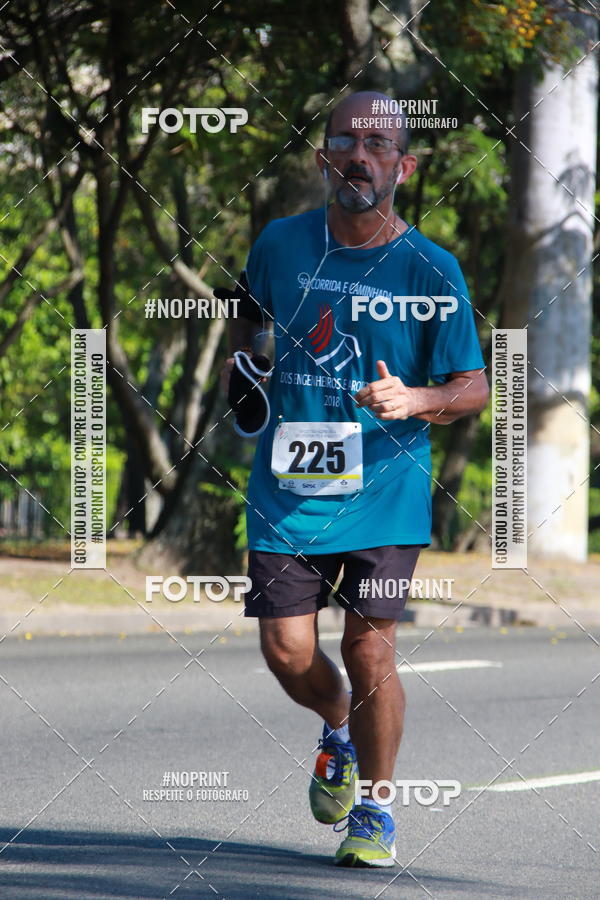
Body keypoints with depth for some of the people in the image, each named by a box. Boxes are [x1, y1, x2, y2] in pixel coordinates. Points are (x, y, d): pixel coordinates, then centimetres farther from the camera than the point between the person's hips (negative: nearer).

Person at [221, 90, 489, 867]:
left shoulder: (431, 270, -5)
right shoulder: (281, 243, 3)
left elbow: (474, 386, -1)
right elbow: (248, 313, 25)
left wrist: (416, 400, -20)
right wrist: (240, 364, 5)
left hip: (385, 489, -2)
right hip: (287, 483, 2)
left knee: (370, 648, -7)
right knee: (287, 650, -1)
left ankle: (374, 811, 12)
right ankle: (339, 730, 34)